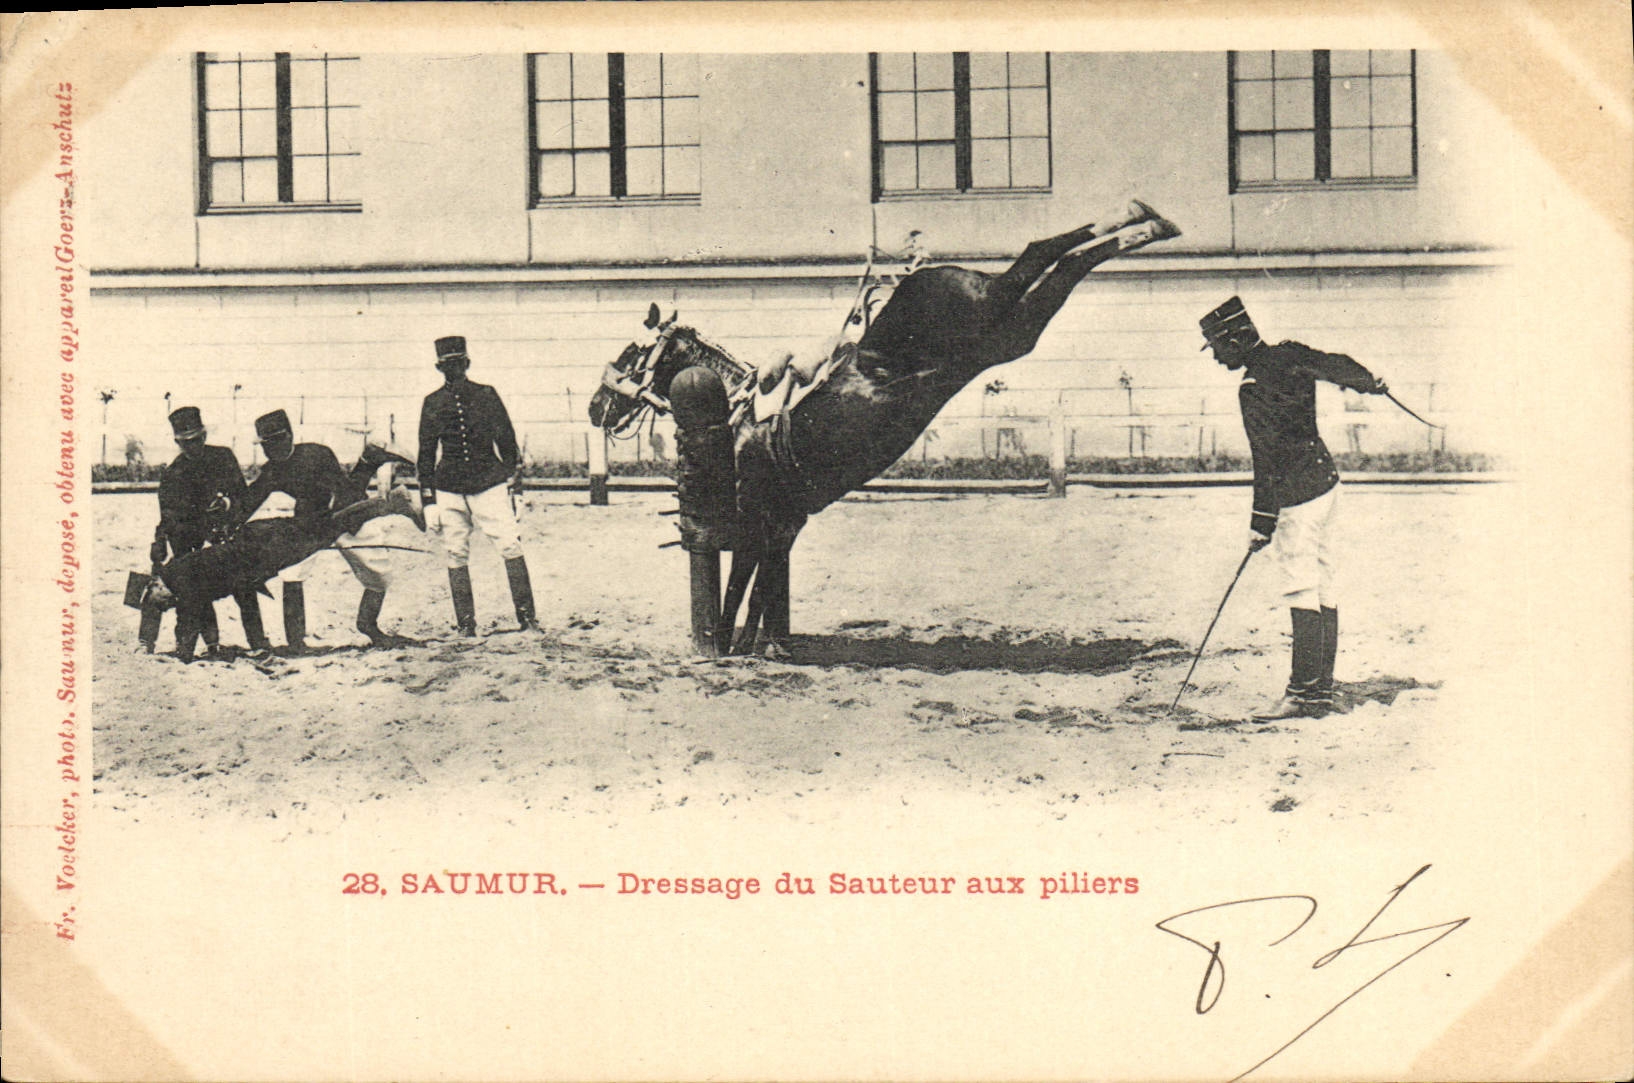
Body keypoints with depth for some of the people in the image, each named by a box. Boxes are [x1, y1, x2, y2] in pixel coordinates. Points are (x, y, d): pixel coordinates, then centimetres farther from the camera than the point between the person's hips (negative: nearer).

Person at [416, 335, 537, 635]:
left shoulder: (486, 395, 5)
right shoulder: (433, 403, 7)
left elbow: (507, 440, 9)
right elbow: (426, 455, 9)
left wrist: (510, 480, 1)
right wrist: (428, 502, 4)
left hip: (489, 485, -1)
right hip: (449, 490, 1)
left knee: (510, 545, -11)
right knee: (456, 555, 0)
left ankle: (526, 615, -6)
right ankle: (465, 625, 5)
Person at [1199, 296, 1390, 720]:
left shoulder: (1254, 390, -18)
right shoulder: (1289, 355, 4)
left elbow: (1267, 463, -18)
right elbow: (1337, 365, 17)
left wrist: (1262, 522, -14)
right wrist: (1370, 382, 36)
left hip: (1299, 494, -9)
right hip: (1325, 480, 9)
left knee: (1303, 592, -10)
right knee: (1323, 590, 10)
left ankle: (1304, 693, -12)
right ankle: (1322, 692, 14)